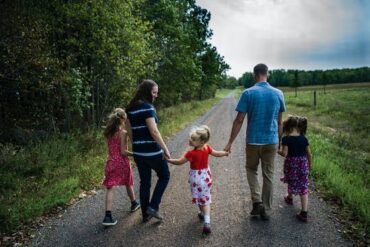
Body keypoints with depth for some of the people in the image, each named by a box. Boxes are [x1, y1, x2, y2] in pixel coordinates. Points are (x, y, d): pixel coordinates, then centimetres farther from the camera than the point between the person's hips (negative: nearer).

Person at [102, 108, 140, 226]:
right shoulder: (123, 133, -14)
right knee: (128, 184, 20)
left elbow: (111, 148, 6)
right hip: (122, 162, -3)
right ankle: (134, 203, 43)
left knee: (110, 188, -1)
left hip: (111, 162, 3)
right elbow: (123, 152, -17)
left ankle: (108, 216, -10)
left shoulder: (108, 133, 3)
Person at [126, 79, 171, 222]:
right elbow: (154, 131, -21)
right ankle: (153, 207, 10)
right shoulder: (147, 107, -16)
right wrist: (165, 149, -16)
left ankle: (145, 213, 25)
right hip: (152, 151, -7)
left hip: (138, 152, 7)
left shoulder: (131, 108, 8)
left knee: (144, 182, 17)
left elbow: (130, 131, 13)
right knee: (164, 176, 15)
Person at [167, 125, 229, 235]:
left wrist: (168, 160, -8)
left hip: (196, 178, -4)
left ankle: (203, 214, 42)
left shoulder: (192, 154, -27)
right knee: (206, 199, 8)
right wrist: (225, 153, 22)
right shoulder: (207, 148, -12)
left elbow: (179, 162, -19)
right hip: (206, 176, 5)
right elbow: (216, 153, 3)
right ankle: (207, 222, -2)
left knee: (199, 198, 19)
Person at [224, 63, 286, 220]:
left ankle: (257, 201, 4)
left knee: (252, 169, 19)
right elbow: (279, 122, 6)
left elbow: (239, 120, -11)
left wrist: (230, 142, -4)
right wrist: (279, 140, 19)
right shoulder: (278, 94, 0)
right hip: (271, 141, 3)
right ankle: (265, 209, 22)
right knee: (268, 175, 13)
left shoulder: (248, 93, -10)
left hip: (253, 141, -2)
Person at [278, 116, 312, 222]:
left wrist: (277, 150, 0)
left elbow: (284, 153, -19)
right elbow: (309, 153, 2)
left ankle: (289, 198, 52)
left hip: (291, 164, -2)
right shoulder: (304, 139, -3)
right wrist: (309, 164, 17)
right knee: (303, 187, 3)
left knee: (291, 182, 24)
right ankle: (304, 212, -1)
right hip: (303, 164, 2)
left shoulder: (286, 139, -15)